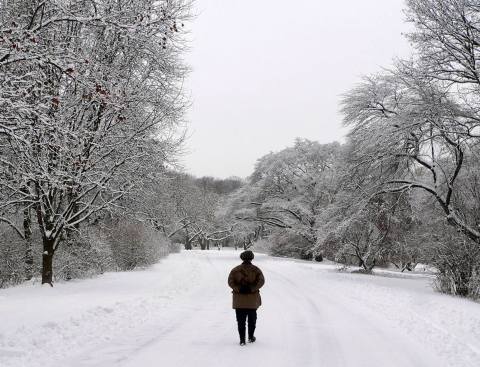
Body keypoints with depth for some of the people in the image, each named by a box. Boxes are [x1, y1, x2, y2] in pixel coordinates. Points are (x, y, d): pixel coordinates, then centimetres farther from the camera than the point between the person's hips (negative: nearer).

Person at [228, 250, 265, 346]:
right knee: (252, 319, 16)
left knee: (241, 320, 5)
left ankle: (242, 339, 1)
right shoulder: (256, 270, -2)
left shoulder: (235, 270, -1)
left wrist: (238, 289, -9)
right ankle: (251, 337, 24)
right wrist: (251, 289, -10)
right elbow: (261, 281, -12)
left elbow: (230, 281, -9)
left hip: (239, 300, 0)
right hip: (252, 299, 0)